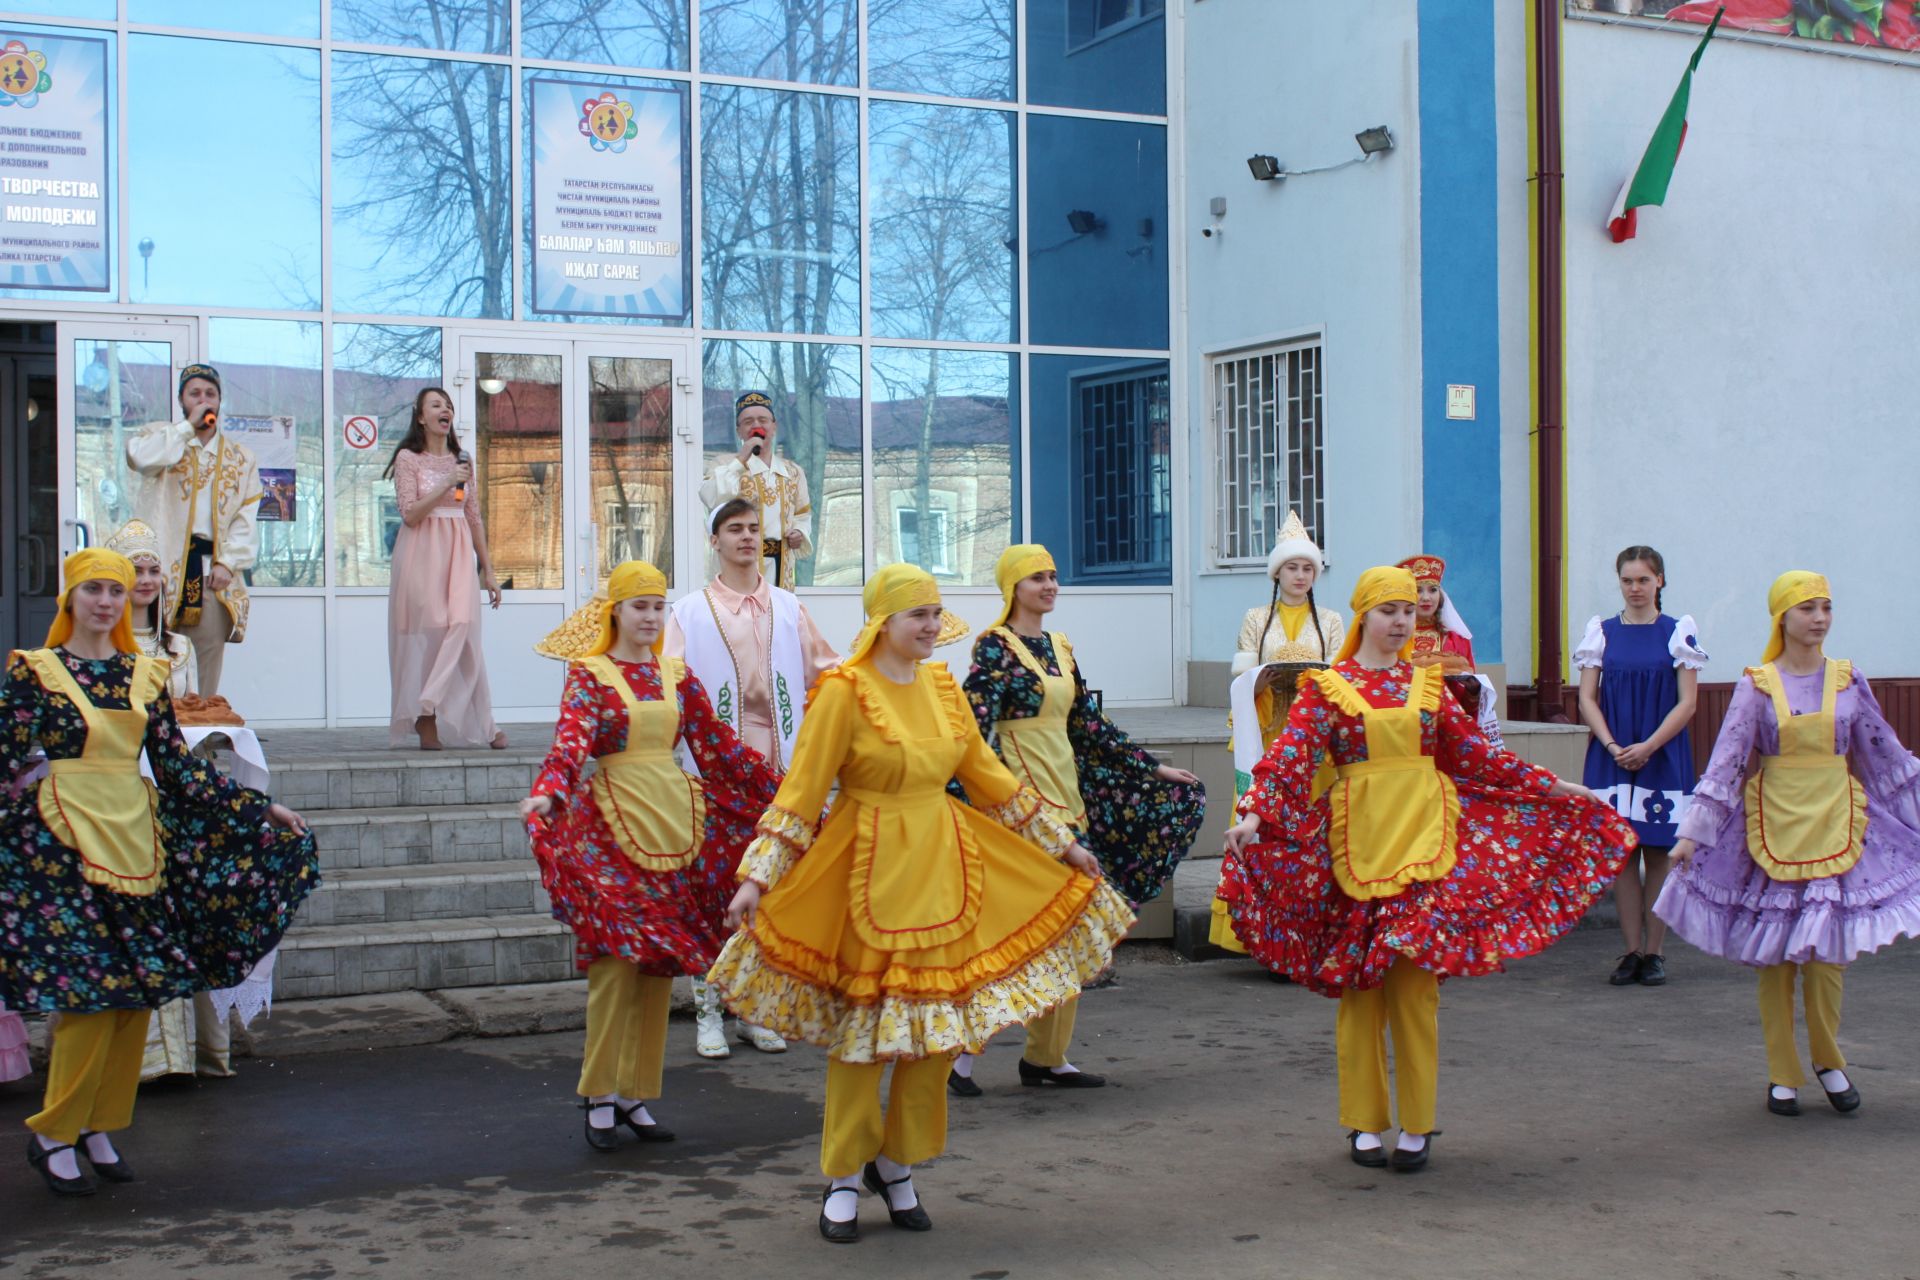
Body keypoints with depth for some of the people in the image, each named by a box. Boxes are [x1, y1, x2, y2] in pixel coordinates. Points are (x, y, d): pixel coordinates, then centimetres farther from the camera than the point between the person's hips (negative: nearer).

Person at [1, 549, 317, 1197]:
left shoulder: (145, 675, 11)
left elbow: (178, 767, 12)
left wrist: (261, 808, 11)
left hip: (138, 838, 5)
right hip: (66, 834, -5)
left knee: (139, 988, 4)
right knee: (88, 988, -9)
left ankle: (100, 1127, 18)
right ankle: (53, 1136, 6)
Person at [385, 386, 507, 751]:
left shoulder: (461, 461, 15)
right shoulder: (408, 459, 1)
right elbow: (410, 514, -9)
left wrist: (488, 569, 14)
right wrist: (447, 485, -15)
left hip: (459, 555, 4)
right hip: (422, 554, -4)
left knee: (461, 631, -10)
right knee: (424, 634, -5)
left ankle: (427, 711, -7)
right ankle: (426, 723, -2)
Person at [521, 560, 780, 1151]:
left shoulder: (677, 675, 13)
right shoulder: (589, 675, -1)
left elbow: (718, 744, 16)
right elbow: (571, 738, -18)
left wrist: (782, 792, 14)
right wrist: (548, 790, -38)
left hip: (674, 820, 5)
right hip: (612, 822, -5)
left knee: (660, 965, 5)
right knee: (616, 960, -9)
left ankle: (637, 1094, 14)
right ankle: (600, 1096, 2)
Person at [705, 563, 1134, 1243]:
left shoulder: (942, 687, 8)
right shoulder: (843, 691, -10)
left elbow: (987, 776, 16)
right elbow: (801, 791, -12)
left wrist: (1062, 844, 18)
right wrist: (758, 875, -20)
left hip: (945, 867, 6)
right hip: (870, 869, -6)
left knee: (938, 1022, 7)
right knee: (860, 1025, 0)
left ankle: (897, 1165, 24)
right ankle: (844, 1177, 16)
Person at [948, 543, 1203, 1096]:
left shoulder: (1059, 648, 15)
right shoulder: (995, 647, -8)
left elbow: (1091, 726, 19)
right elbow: (977, 729, -17)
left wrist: (1154, 769, 19)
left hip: (1068, 799, 8)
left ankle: (1047, 1056, 16)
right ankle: (960, 1051, -1)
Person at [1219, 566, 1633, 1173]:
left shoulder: (1427, 684, 12)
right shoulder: (1326, 687, 3)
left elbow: (1477, 755, 16)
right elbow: (1289, 757, -9)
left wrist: (1554, 787, 14)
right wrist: (1255, 813, -25)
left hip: (1426, 839, 2)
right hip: (1358, 842, -2)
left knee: (1417, 979, -2)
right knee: (1360, 984, 2)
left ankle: (1416, 1127, 7)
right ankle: (1364, 1123, 13)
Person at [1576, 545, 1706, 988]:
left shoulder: (1678, 631, 2)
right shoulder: (1602, 631, 7)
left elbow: (1686, 703, -2)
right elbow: (1587, 699, 4)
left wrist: (1647, 747, -13)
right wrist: (1613, 746, -10)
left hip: (1663, 758, -2)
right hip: (1612, 757, 2)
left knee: (1658, 854, 1)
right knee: (1622, 854, 2)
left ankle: (1655, 953, 7)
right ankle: (1631, 951, 8)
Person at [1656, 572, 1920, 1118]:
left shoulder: (1848, 680, 6)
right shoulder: (1757, 686, -1)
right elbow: (1725, 762, -5)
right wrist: (1694, 832, -10)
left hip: (1836, 823, 1)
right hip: (1774, 826, -1)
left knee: (1826, 946, -7)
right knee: (1775, 952, 3)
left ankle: (1828, 1060, 14)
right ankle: (1783, 1075, 12)